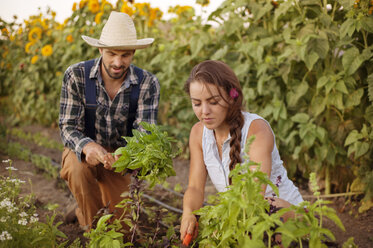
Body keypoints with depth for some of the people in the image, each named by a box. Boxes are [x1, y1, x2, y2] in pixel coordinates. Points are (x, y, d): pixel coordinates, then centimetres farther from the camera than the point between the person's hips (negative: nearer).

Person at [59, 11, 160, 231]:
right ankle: (93, 229, -8)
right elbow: (68, 127, -20)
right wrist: (87, 147, -44)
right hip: (83, 151, -1)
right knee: (79, 169, -36)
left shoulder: (148, 83, -16)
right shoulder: (76, 75, -18)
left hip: (120, 156, 1)